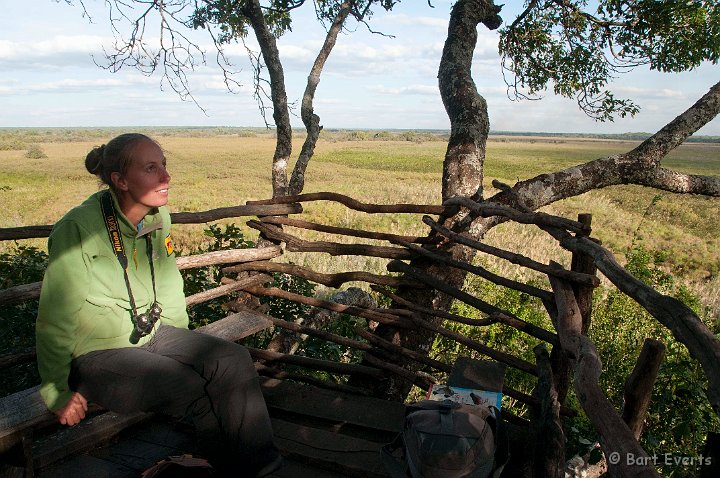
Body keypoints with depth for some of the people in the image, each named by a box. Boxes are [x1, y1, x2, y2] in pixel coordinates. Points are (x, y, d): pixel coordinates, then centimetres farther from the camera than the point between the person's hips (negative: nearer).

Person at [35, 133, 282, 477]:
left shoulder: (158, 217, -2)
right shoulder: (78, 229, -22)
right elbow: (54, 320, -14)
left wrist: (183, 348, 14)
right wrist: (57, 394, -6)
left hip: (151, 333, 6)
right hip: (96, 353, -6)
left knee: (234, 361, -16)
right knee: (196, 391, -23)